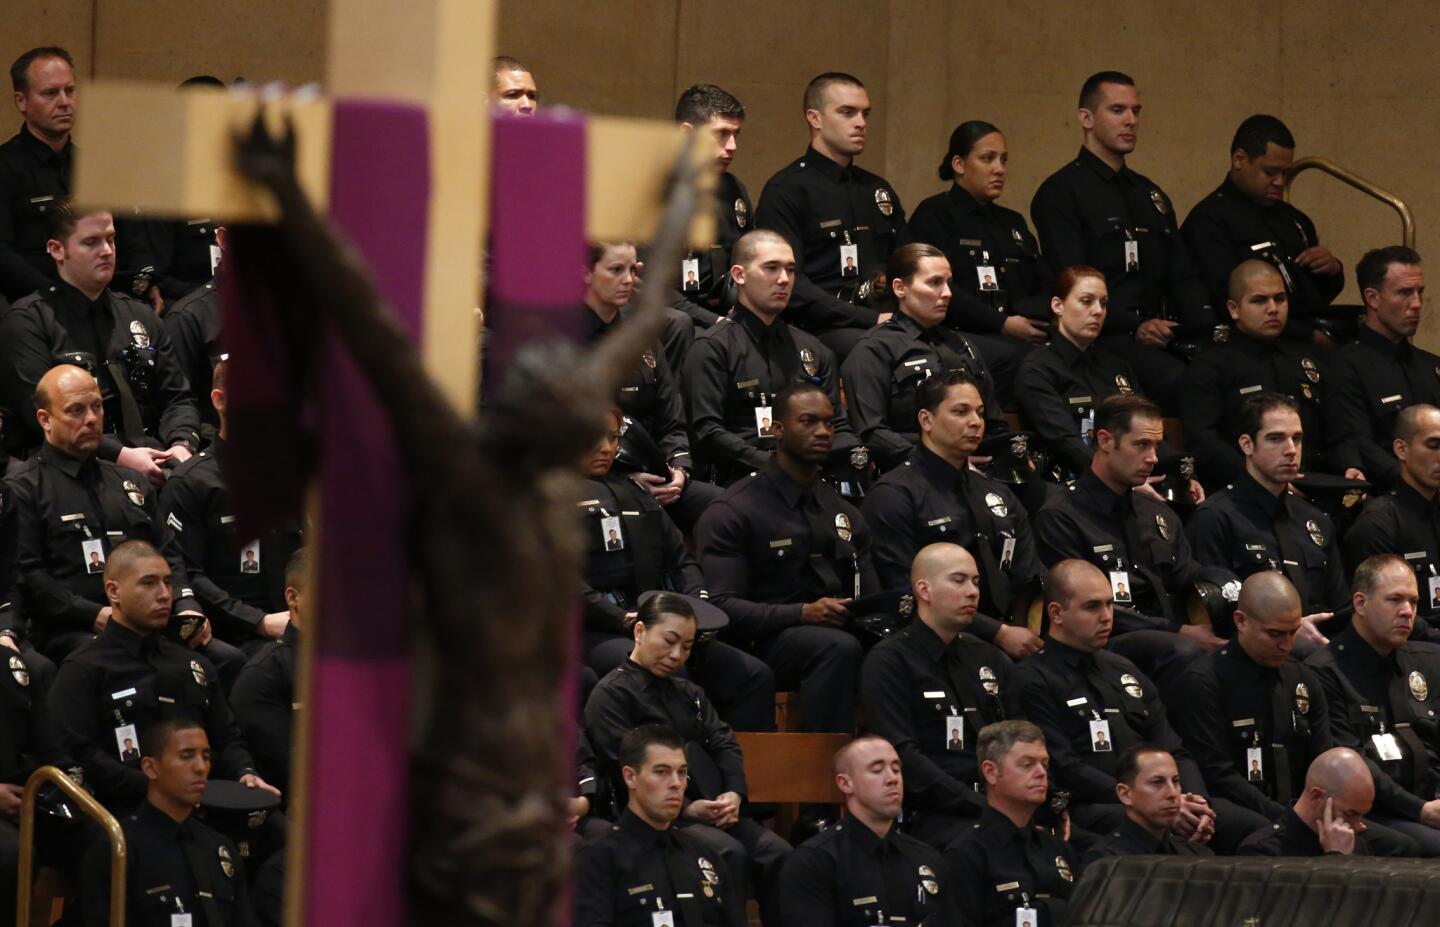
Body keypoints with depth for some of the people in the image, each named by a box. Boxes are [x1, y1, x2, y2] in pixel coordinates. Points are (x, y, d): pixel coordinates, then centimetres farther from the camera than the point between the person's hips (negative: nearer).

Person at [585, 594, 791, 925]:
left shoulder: (688, 693, 25)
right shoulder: (611, 694, 1)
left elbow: (724, 744, 14)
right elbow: (625, 771, -9)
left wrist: (734, 793, -7)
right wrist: (685, 808, -17)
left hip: (713, 810, 6)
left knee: (777, 853, -20)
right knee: (729, 853, -32)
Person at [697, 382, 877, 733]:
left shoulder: (846, 513, 23)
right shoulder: (732, 513, 1)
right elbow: (723, 605, -10)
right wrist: (802, 613, -22)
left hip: (839, 632, 6)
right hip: (767, 643, -5)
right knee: (839, 647, -37)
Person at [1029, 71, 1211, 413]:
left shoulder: (1150, 194, 26)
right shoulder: (1061, 192, 1)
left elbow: (1182, 277, 21)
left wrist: (1211, 326, 0)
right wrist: (1134, 328, -21)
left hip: (1160, 336, 7)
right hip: (1102, 339, -7)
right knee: (1178, 380, -35)